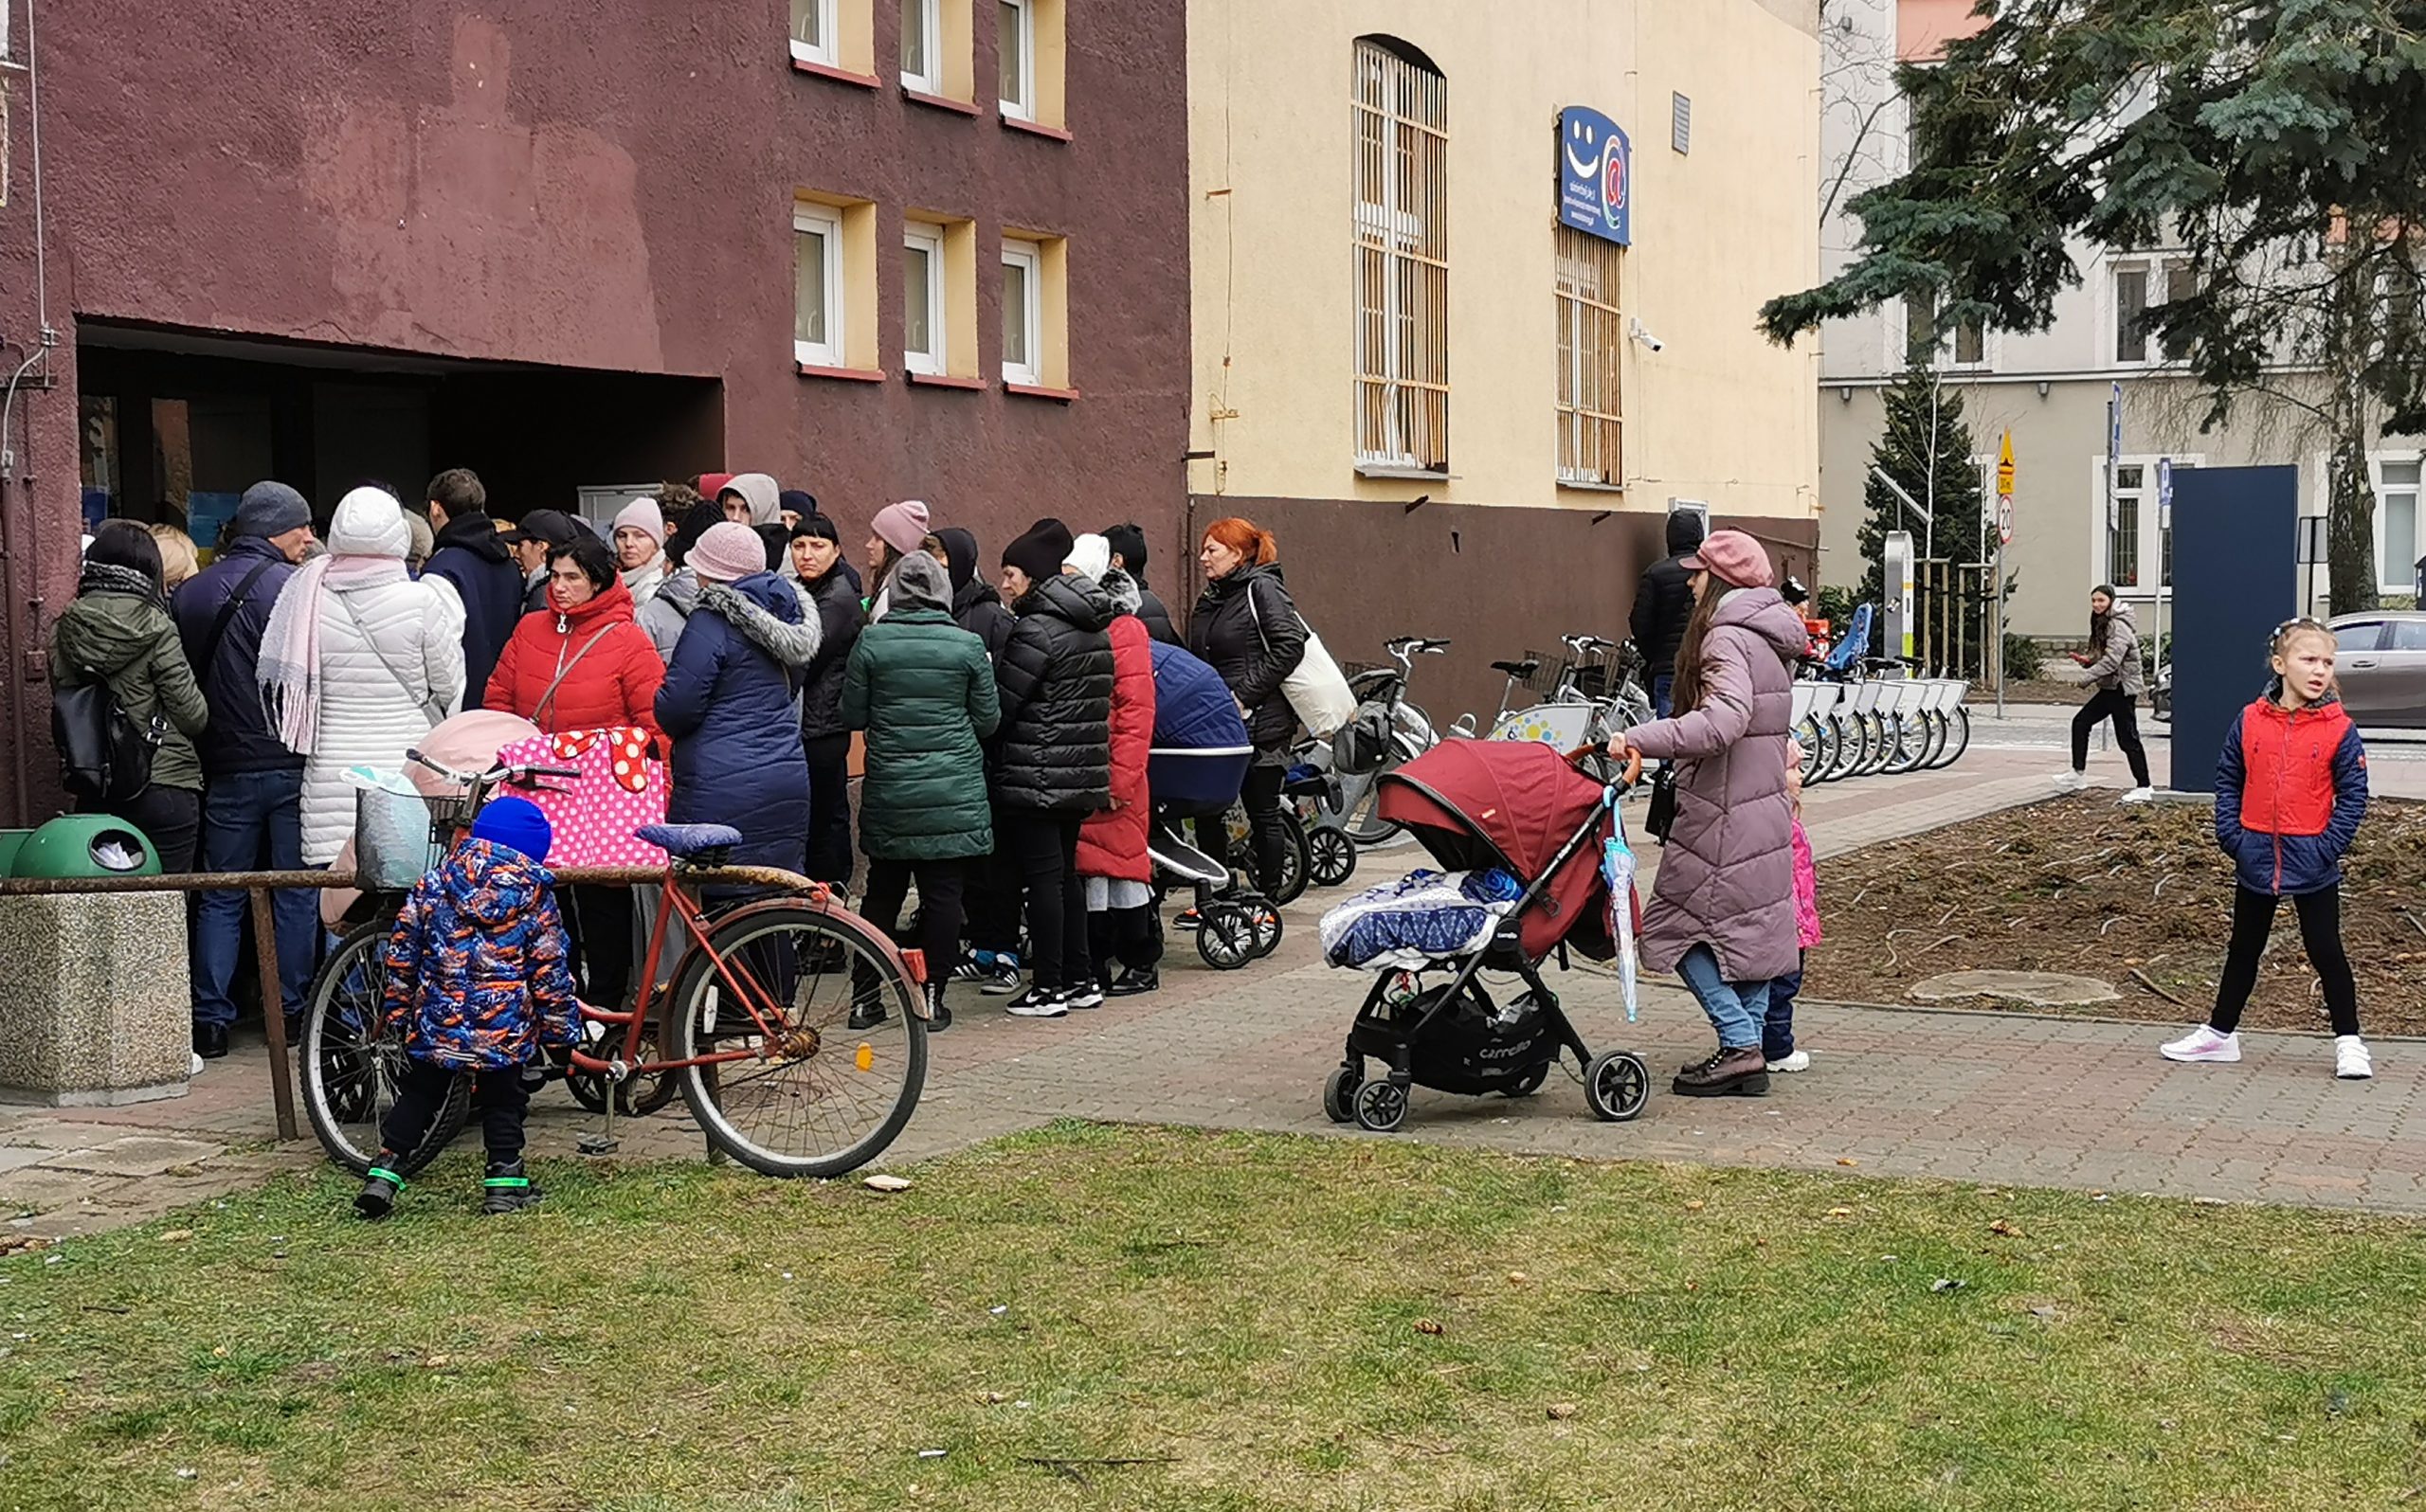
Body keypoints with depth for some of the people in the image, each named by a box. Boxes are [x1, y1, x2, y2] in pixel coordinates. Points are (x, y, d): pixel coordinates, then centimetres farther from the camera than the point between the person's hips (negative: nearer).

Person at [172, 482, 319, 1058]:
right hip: (293, 761, -4)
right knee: (296, 892, 7)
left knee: (220, 896, 9)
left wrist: (205, 736, 17)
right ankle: (290, 1012, 11)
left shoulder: (188, 594, 6)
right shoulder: (296, 588, -10)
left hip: (224, 767, 4)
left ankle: (211, 1021, 6)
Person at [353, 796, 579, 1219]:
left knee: (417, 1095, 15)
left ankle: (384, 1172, 11)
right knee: (502, 1101, 12)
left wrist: (396, 1008, 15)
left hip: (436, 1024, 2)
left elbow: (401, 952, 5)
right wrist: (561, 1029, 5)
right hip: (505, 1027, -2)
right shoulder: (536, 896, -4)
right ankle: (505, 1182, 13)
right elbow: (551, 971, -3)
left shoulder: (434, 883, 2)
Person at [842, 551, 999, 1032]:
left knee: (882, 892, 11)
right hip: (955, 794, -1)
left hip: (888, 793, 1)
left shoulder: (870, 641, -4)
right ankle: (932, 999, 5)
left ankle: (865, 998, 15)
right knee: (943, 894, 4)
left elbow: (851, 715, 1)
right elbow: (988, 721, 2)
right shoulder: (968, 646, -4)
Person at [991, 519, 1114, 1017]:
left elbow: (1002, 702, -14)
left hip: (1036, 776, -9)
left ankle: (1048, 988, 0)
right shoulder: (1093, 626, 11)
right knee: (1066, 874, 16)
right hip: (1083, 774, 9)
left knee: (1042, 878, -3)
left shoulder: (1035, 630, -15)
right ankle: (1080, 979, 20)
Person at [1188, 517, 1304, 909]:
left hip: (1260, 723, -8)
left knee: (1263, 813, 1)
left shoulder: (1263, 589, -8)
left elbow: (1290, 647, -17)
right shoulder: (1211, 598, 15)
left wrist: (1244, 694, -18)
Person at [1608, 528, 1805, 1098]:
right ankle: (1750, 1055, 15)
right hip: (1766, 809, 10)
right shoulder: (1772, 639, 15)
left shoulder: (1727, 637, -16)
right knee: (1750, 927, 12)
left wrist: (1641, 739, -34)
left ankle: (1740, 1044, -8)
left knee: (1680, 925, -2)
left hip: (1724, 812, -10)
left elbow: (1725, 719, -32)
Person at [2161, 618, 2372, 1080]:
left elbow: (2353, 795, -6)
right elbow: (2228, 782, 5)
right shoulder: (2250, 721, -2)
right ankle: (2220, 1033, 27)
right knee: (2244, 950, 15)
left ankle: (2349, 1043, 15)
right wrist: (2231, 835, -4)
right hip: (2256, 861, 3)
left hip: (2313, 865, -3)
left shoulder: (2340, 730, -8)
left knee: (2326, 951, 4)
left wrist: (2329, 847, -13)